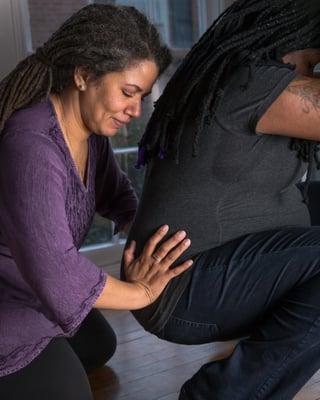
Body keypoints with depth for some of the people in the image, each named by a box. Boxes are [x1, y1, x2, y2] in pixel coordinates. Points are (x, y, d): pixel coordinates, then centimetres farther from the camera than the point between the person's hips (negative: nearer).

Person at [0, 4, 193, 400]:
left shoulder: (91, 126, -7)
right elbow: (56, 272, -41)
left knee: (99, 347, 27)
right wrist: (141, 292, -26)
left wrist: (140, 233, -12)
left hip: (32, 286, 9)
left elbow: (114, 193, 9)